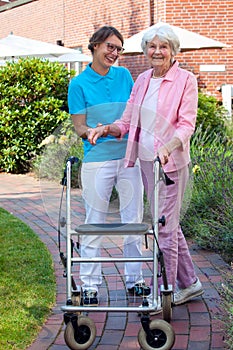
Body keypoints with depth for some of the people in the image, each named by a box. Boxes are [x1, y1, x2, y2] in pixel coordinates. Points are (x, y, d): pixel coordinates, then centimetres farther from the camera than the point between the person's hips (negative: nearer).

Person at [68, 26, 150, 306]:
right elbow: (80, 128, -3)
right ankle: (90, 284, 13)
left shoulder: (124, 75, 9)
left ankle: (134, 279, 21)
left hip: (129, 156, 4)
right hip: (97, 159, -3)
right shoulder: (79, 84, -1)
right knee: (94, 222, 2)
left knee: (134, 219, 8)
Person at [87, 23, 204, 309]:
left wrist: (167, 147, -31)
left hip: (171, 162, -7)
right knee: (169, 223, 15)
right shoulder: (141, 81, 12)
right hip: (145, 160, 7)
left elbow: (186, 124, -13)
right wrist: (107, 129, -9)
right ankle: (188, 283, 30)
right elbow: (128, 121, 11)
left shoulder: (185, 80, -6)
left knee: (164, 227, -3)